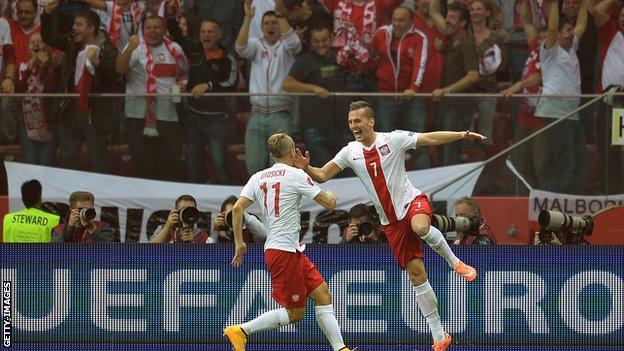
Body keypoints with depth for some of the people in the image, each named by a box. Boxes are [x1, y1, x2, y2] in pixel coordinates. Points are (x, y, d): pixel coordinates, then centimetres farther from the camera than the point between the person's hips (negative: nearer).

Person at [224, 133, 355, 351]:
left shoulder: (258, 178, 9)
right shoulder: (296, 175, -9)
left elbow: (237, 208, 2)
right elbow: (329, 204, -5)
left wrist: (239, 243, 10)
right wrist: (332, 197, 19)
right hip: (285, 251, -8)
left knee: (323, 295, 8)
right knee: (294, 313, -3)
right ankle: (241, 331, -5)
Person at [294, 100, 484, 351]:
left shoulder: (393, 139, -7)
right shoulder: (350, 152, 5)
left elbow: (431, 138, -10)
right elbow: (322, 176, 7)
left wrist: (461, 135, -22)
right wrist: (306, 168, -14)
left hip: (412, 201, -4)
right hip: (391, 222, 4)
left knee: (420, 227, -41)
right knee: (416, 274, 0)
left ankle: (454, 262, -12)